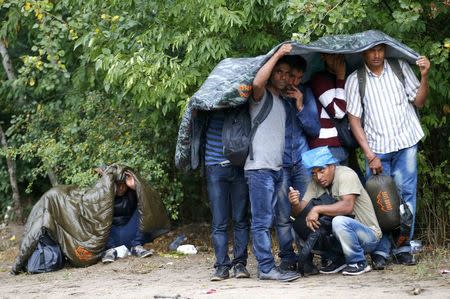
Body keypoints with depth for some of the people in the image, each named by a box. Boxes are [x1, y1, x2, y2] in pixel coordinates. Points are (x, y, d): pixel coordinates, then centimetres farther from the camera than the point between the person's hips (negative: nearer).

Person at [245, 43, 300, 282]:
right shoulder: (261, 96, 0)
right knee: (262, 221, -8)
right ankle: (267, 268, -10)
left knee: (270, 219, 9)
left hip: (277, 168, 8)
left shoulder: (282, 101, 23)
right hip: (260, 167, -8)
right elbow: (257, 82, -24)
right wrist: (278, 54, -19)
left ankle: (266, 266, 13)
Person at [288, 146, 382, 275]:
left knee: (339, 221, -35)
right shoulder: (316, 182, 3)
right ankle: (338, 260, 7)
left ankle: (359, 263, -12)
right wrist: (295, 204, -29)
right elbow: (300, 211, -7)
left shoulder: (346, 174, -16)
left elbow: (347, 206, -32)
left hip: (369, 236, -7)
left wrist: (317, 209, -35)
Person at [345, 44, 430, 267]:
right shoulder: (355, 80, 2)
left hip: (406, 142, 1)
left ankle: (403, 248, 8)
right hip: (376, 148, -1)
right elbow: (354, 121, 0)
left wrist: (424, 76, -9)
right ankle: (380, 251, 3)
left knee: (406, 194, 0)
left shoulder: (400, 68, 6)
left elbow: (419, 102, 9)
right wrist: (370, 155, -7)